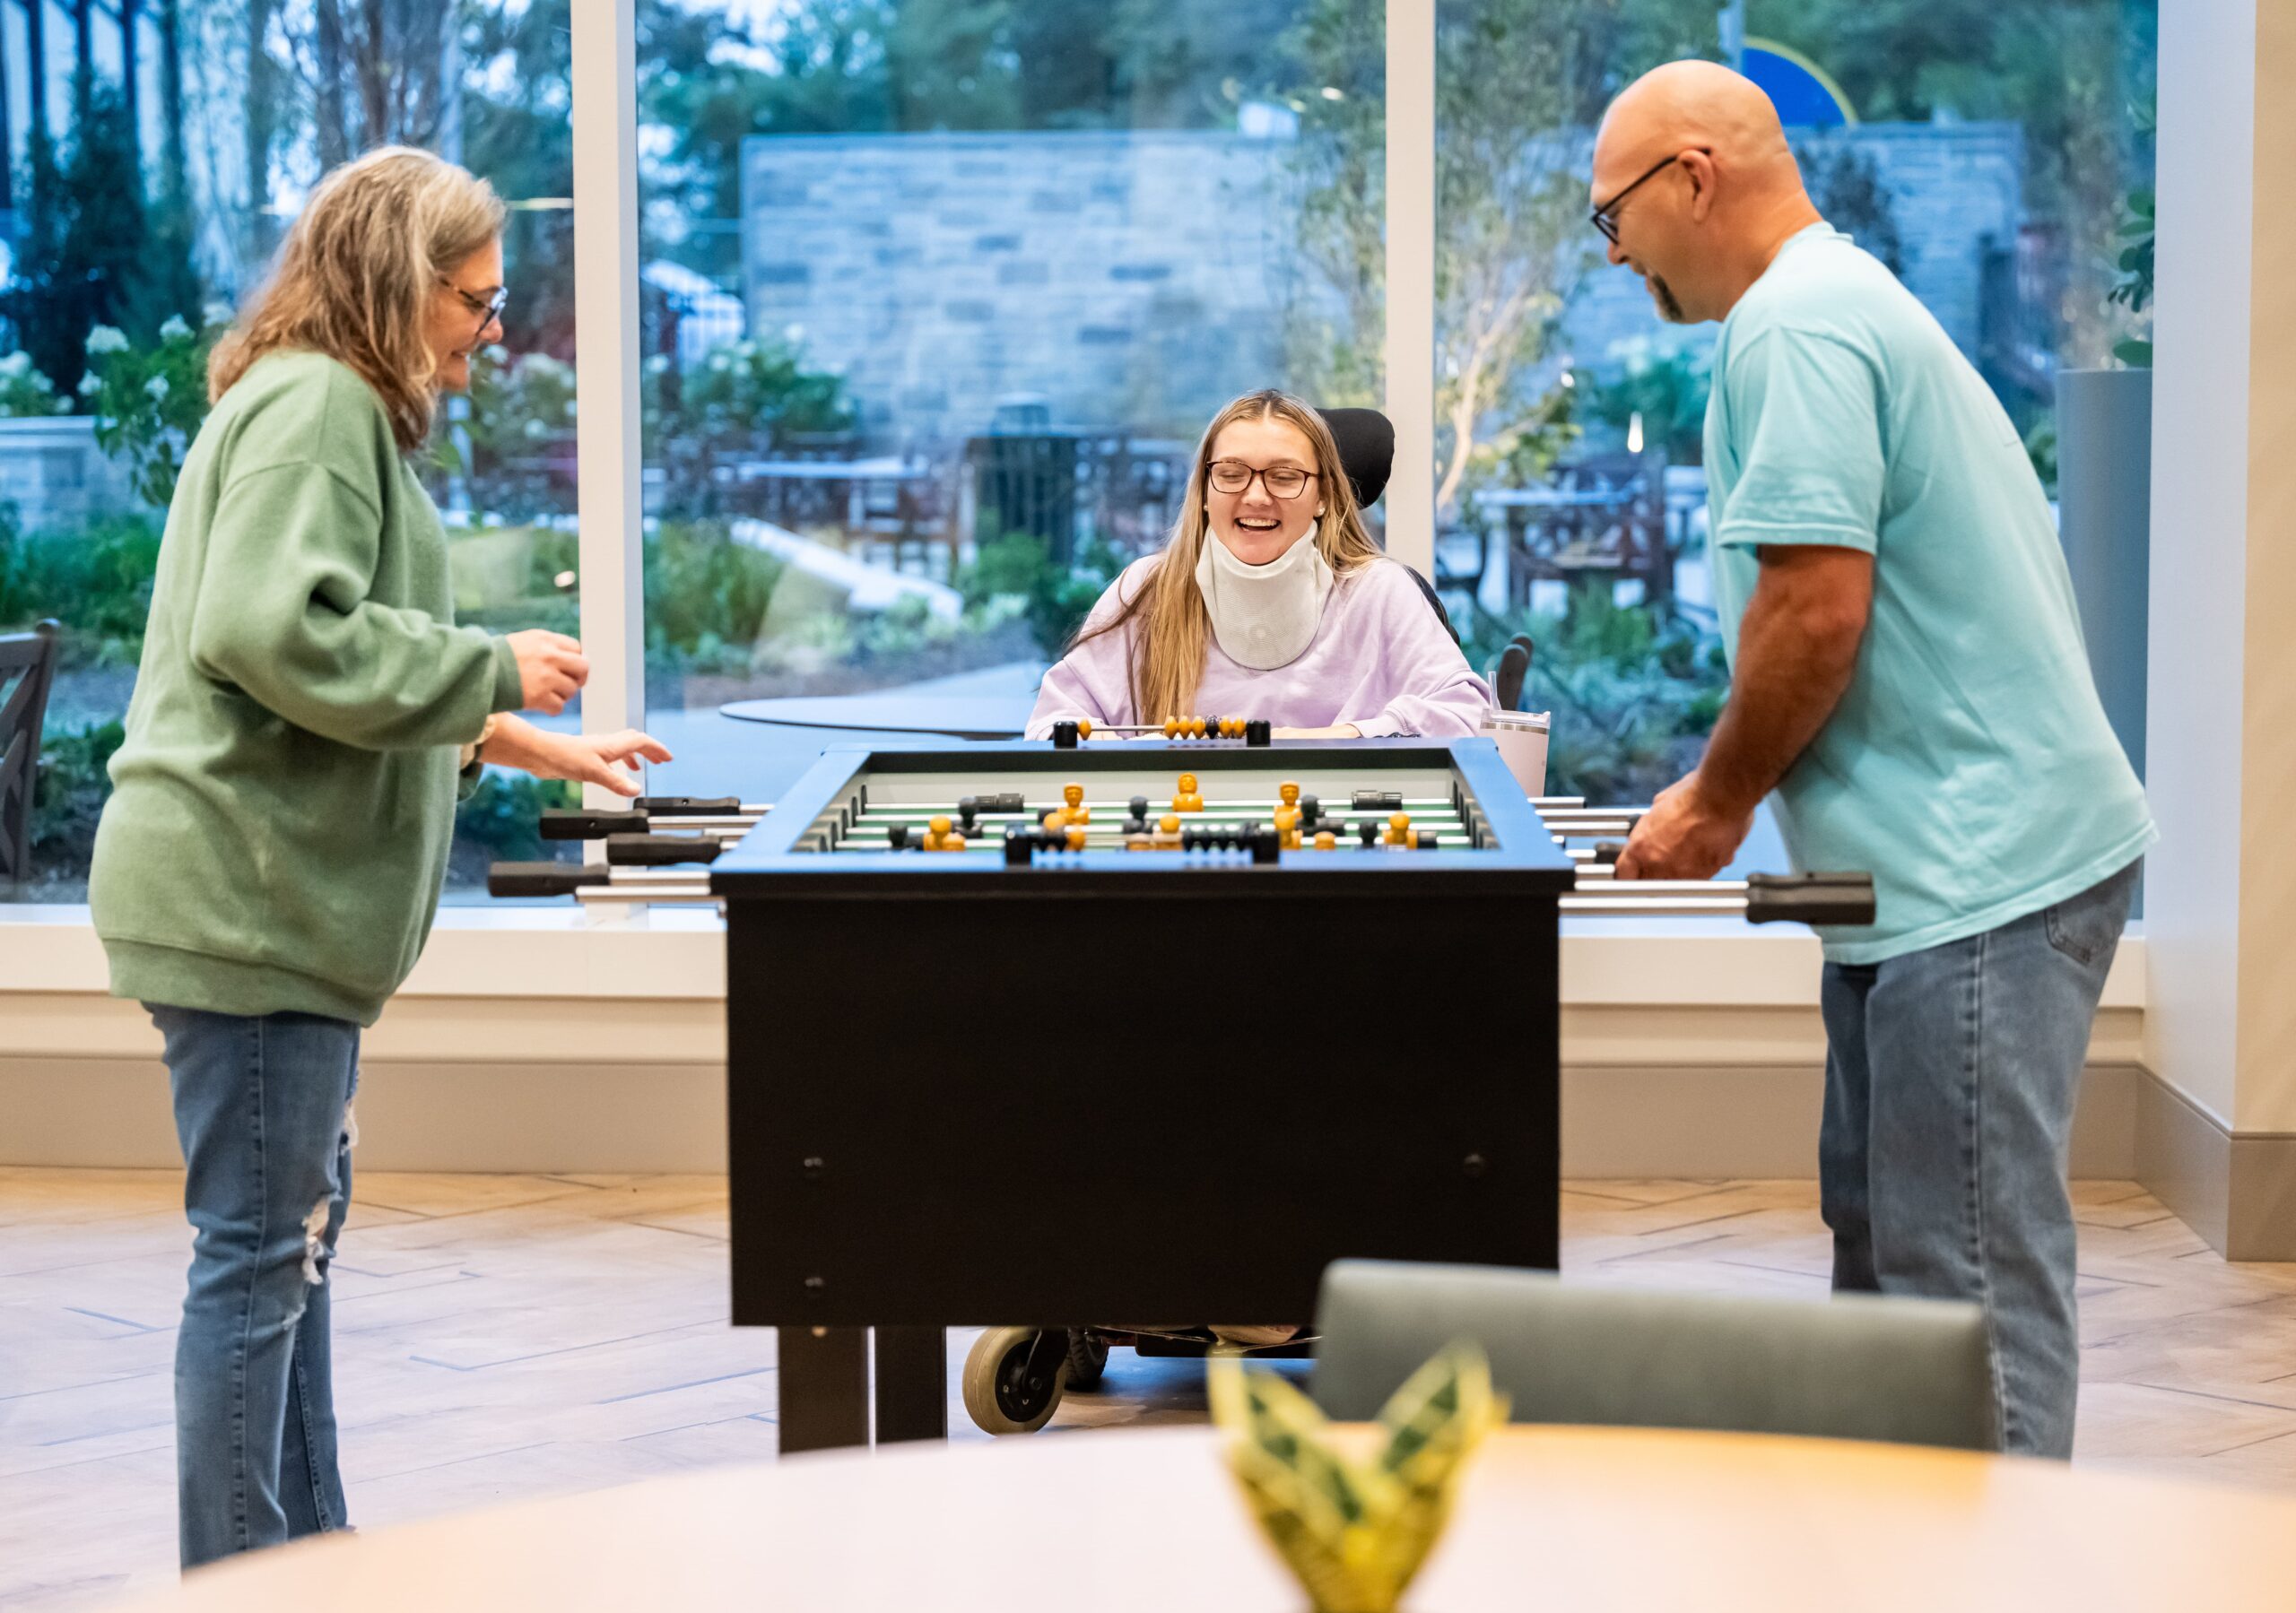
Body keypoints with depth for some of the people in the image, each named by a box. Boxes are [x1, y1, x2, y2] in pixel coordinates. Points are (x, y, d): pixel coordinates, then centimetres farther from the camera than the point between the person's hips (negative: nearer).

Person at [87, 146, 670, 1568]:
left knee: (294, 1233, 17)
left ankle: (308, 1552, 27)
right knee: (261, 1250, -6)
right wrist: (496, 671, -16)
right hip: (249, 893, -11)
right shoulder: (317, 406, -13)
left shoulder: (333, 412, 21)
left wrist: (536, 746, 25)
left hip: (279, 893, 11)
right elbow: (278, 635, -26)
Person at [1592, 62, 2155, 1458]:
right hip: (1947, 862, 11)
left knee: (1970, 1280, -8)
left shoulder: (1794, 327, -14)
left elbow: (1816, 613, -20)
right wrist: (1733, 795, 20)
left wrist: (1716, 803, -6)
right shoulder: (1849, 300, 20)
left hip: (1981, 871, -11)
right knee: (1880, 1234, 17)